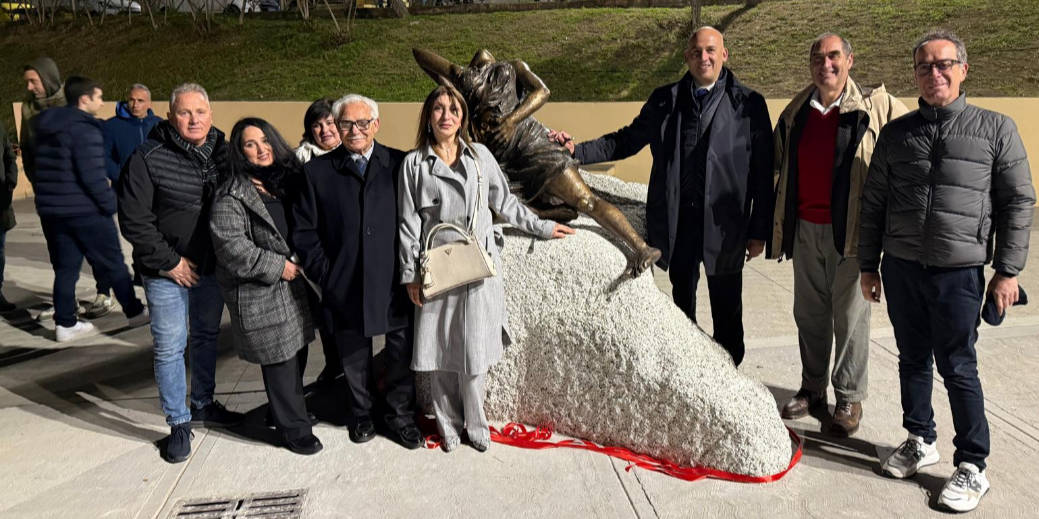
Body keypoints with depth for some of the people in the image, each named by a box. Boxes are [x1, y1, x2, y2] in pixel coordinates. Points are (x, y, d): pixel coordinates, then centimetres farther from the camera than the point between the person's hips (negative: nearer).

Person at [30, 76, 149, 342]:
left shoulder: (46, 126, 13)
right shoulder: (84, 128, -15)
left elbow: (44, 170, 18)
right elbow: (92, 174, -21)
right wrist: (110, 203, -12)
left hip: (51, 210, 8)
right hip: (85, 210, -8)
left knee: (65, 268, 11)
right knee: (113, 264, 4)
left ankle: (65, 323, 13)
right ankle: (135, 312, 15)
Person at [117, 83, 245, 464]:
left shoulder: (222, 153, 0)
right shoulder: (149, 157, -12)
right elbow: (134, 219, -13)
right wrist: (169, 261, -13)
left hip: (211, 267, 5)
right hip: (168, 272, -4)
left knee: (207, 336, 17)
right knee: (170, 347, 3)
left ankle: (203, 405, 35)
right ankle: (179, 423, 18)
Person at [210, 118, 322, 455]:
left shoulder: (287, 181, 10)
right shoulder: (232, 196, -12)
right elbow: (231, 247, -19)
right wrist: (277, 267, -16)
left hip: (294, 284, 7)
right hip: (261, 294, -7)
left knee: (296, 354, 15)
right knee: (281, 360, 1)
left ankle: (287, 411, 35)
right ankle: (294, 428, 16)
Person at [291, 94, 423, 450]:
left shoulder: (399, 164, 1)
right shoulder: (317, 171, 3)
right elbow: (304, 229, 3)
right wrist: (324, 274, -4)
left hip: (394, 283, 0)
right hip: (345, 285, 0)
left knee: (402, 354, 10)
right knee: (354, 357, 15)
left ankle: (399, 414, 32)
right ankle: (361, 414, 37)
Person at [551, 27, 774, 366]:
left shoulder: (749, 104, -3)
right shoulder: (665, 100, 5)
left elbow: (762, 173, -3)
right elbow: (626, 141, 8)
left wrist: (759, 231, -4)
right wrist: (576, 151, -5)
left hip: (725, 226, -2)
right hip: (677, 223, 2)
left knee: (727, 312, 10)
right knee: (682, 304, 16)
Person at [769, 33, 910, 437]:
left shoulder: (875, 106, -5)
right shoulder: (795, 112, 9)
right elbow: (779, 166, 17)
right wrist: (774, 226, 13)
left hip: (850, 230, -4)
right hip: (804, 229, 4)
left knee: (850, 317, 4)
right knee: (809, 314, 13)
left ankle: (849, 398, 18)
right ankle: (812, 388, 28)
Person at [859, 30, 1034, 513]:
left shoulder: (995, 128, 1)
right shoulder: (895, 132, 8)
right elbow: (873, 202, 11)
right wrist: (868, 265, 10)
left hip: (959, 272, -3)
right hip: (901, 268, 3)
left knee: (958, 368, 1)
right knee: (913, 360, 13)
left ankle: (972, 467, 15)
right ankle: (920, 440, 30)